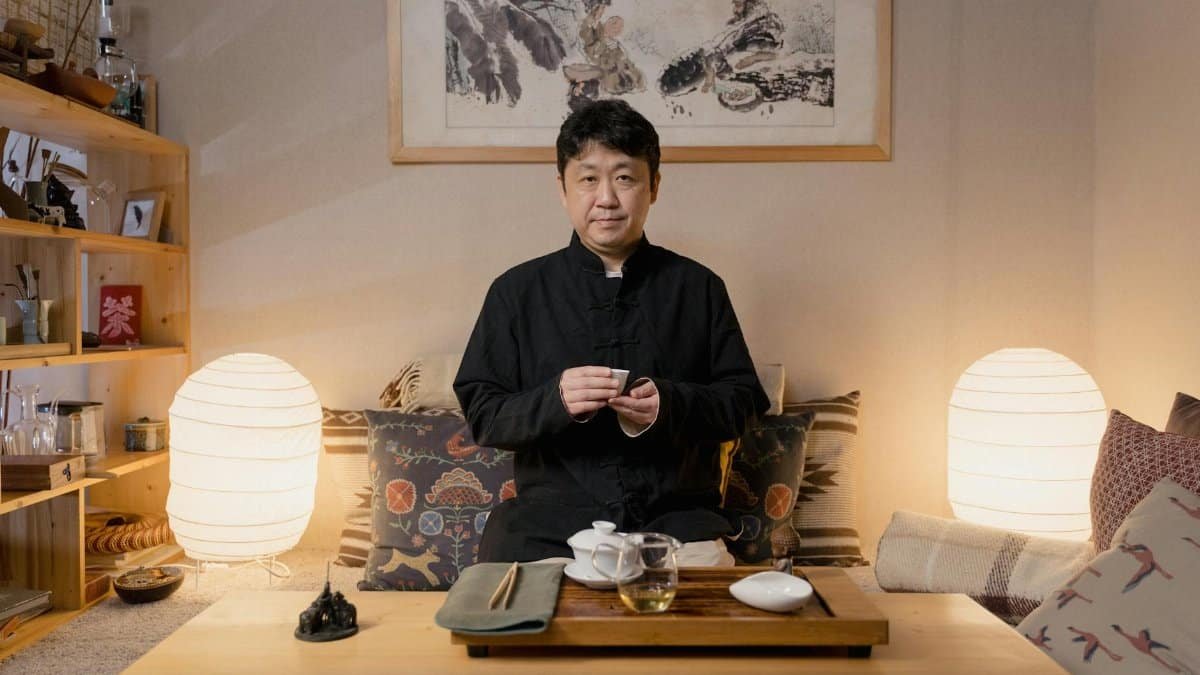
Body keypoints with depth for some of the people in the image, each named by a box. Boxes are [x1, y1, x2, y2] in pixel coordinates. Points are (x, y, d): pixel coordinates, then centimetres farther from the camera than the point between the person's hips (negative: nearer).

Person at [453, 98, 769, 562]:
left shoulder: (698, 287, 10)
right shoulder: (516, 291, 8)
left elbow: (744, 401, 9)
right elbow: (481, 413, 4)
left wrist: (671, 403, -11)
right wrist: (555, 400, -15)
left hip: (677, 512, 0)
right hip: (552, 515, 1)